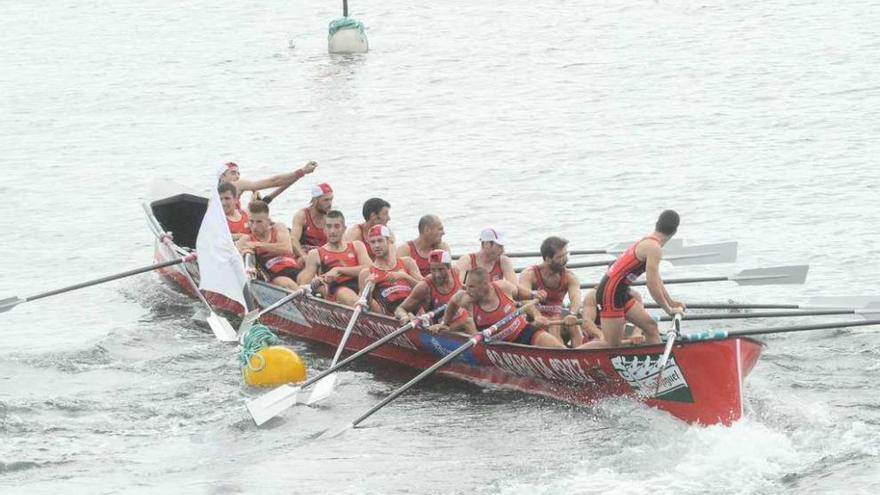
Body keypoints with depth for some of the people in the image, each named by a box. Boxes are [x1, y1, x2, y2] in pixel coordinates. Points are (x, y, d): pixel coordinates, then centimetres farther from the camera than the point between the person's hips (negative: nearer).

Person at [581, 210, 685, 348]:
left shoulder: (648, 242, 15)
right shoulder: (654, 248, -16)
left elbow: (655, 279, 26)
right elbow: (652, 285, -19)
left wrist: (671, 302, 27)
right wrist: (669, 309, -9)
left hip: (621, 292, 10)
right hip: (611, 292, -10)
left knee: (650, 326, 7)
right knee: (611, 345, -6)